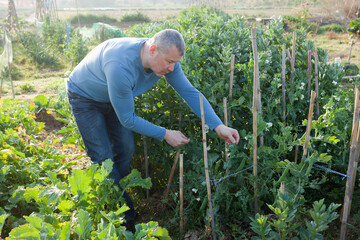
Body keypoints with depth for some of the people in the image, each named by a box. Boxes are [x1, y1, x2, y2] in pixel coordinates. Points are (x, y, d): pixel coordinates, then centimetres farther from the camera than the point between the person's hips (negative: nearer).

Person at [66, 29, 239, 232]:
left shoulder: (164, 56, -22)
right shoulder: (121, 66, -43)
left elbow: (190, 92, -17)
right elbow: (127, 119, -32)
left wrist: (219, 126, -24)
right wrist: (165, 135, -27)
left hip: (114, 96, 7)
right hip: (85, 98, -6)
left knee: (125, 152, 5)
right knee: (104, 159, -9)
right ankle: (123, 217, 6)